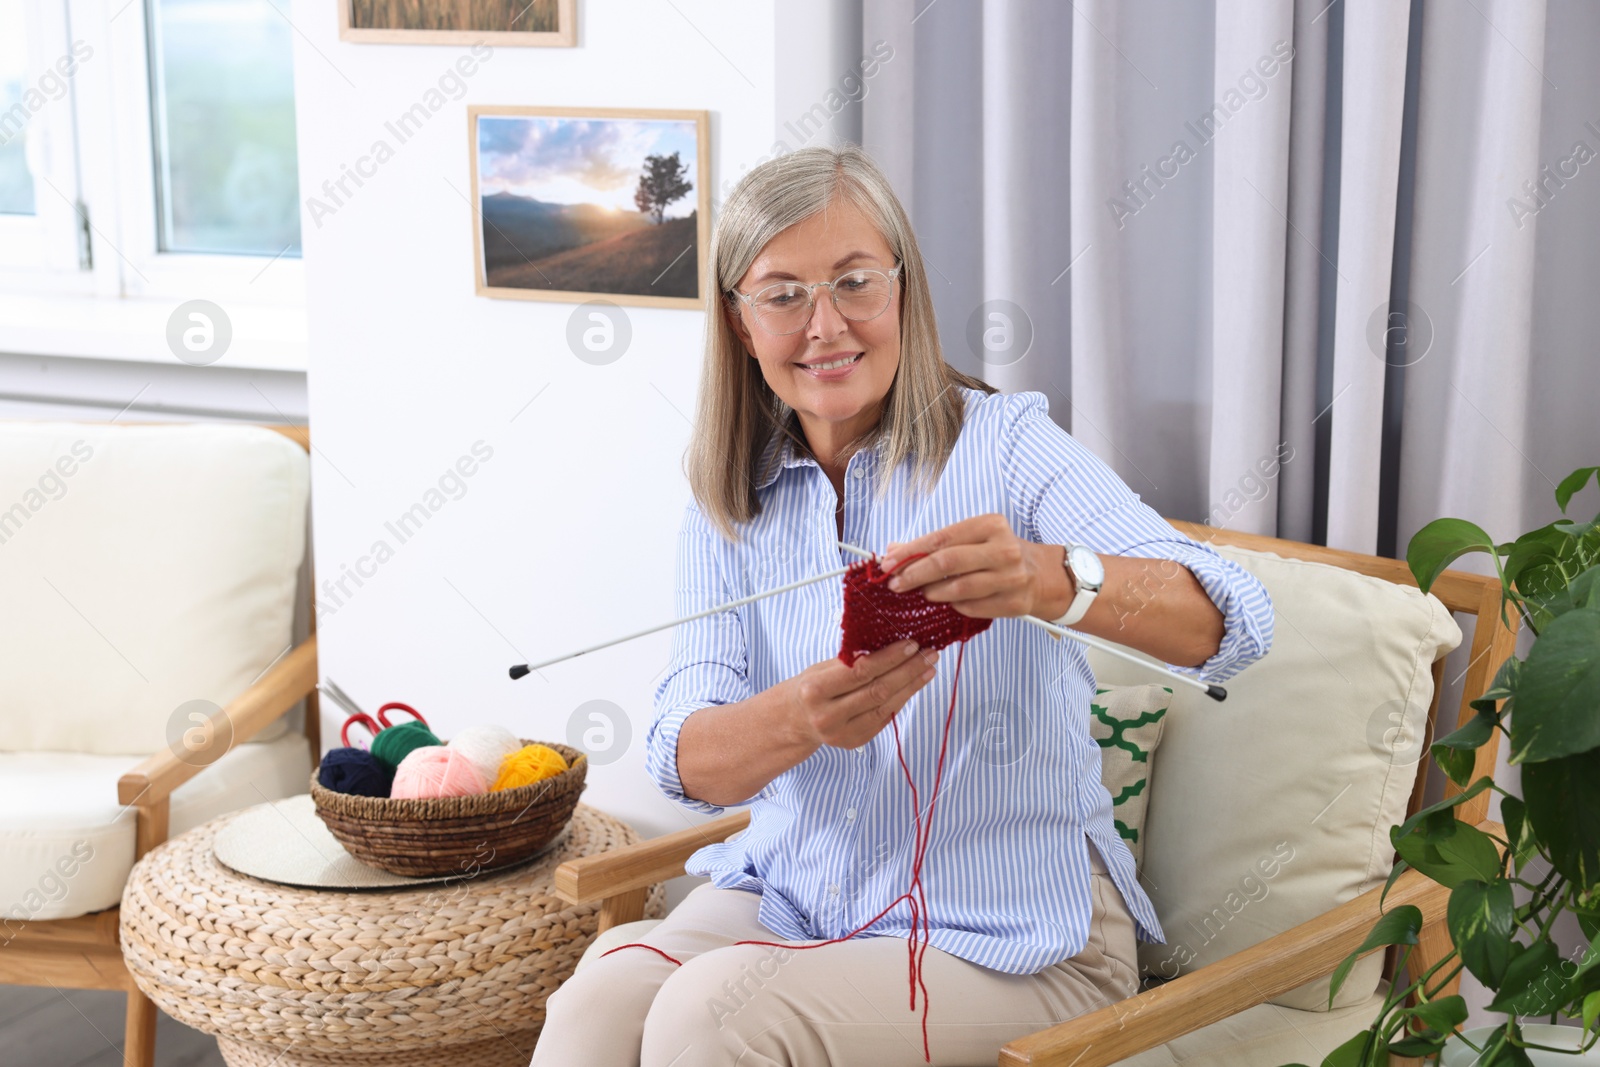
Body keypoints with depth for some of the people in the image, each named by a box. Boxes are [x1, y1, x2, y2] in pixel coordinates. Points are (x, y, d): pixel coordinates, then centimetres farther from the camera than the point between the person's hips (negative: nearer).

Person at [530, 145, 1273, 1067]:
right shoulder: (729, 506, 5)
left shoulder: (1004, 444, -8)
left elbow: (1234, 620, -22)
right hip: (788, 896, 4)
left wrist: (1051, 579, -43)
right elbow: (685, 761, -8)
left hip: (1010, 938, -3)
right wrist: (799, 718, -32)